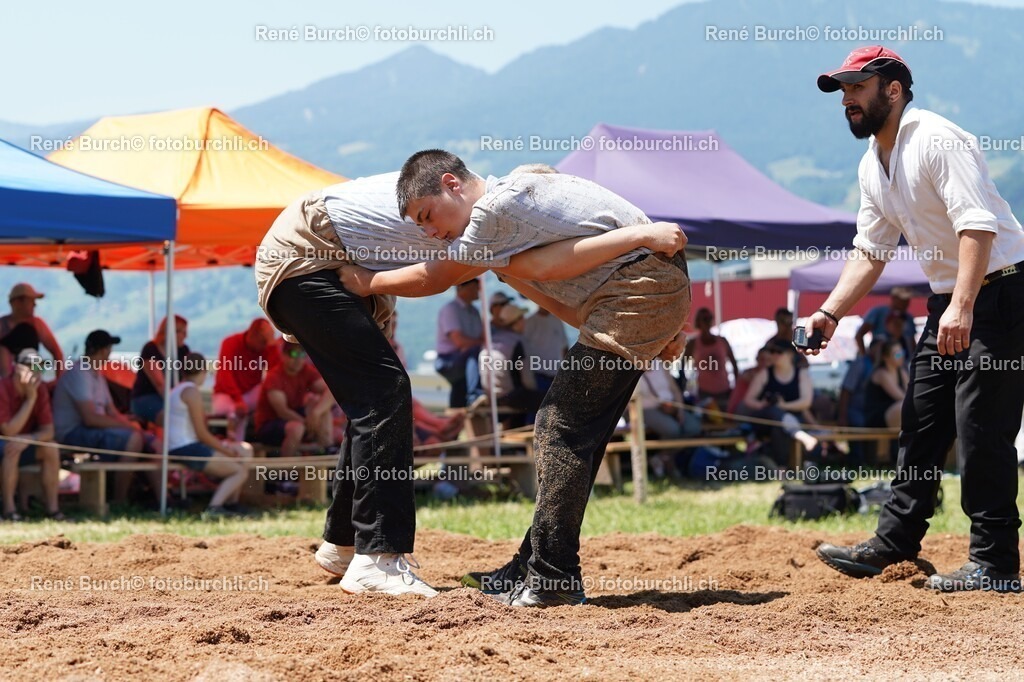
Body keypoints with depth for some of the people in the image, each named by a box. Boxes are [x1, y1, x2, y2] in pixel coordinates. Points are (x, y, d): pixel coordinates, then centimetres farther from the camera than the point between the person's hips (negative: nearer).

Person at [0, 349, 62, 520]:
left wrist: (27, 439, -31)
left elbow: (48, 431, -9)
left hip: (25, 444, 6)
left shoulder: (40, 390, -5)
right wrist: (30, 399, -27)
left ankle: (52, 508, -15)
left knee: (50, 448, -18)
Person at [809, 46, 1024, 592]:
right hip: (947, 301, 10)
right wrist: (830, 312, 5)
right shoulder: (873, 167, 12)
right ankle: (893, 545, 21)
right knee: (921, 422, 13)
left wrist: (962, 307, -35)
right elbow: (870, 252, 18)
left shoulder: (936, 140, -17)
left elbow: (977, 224, -27)